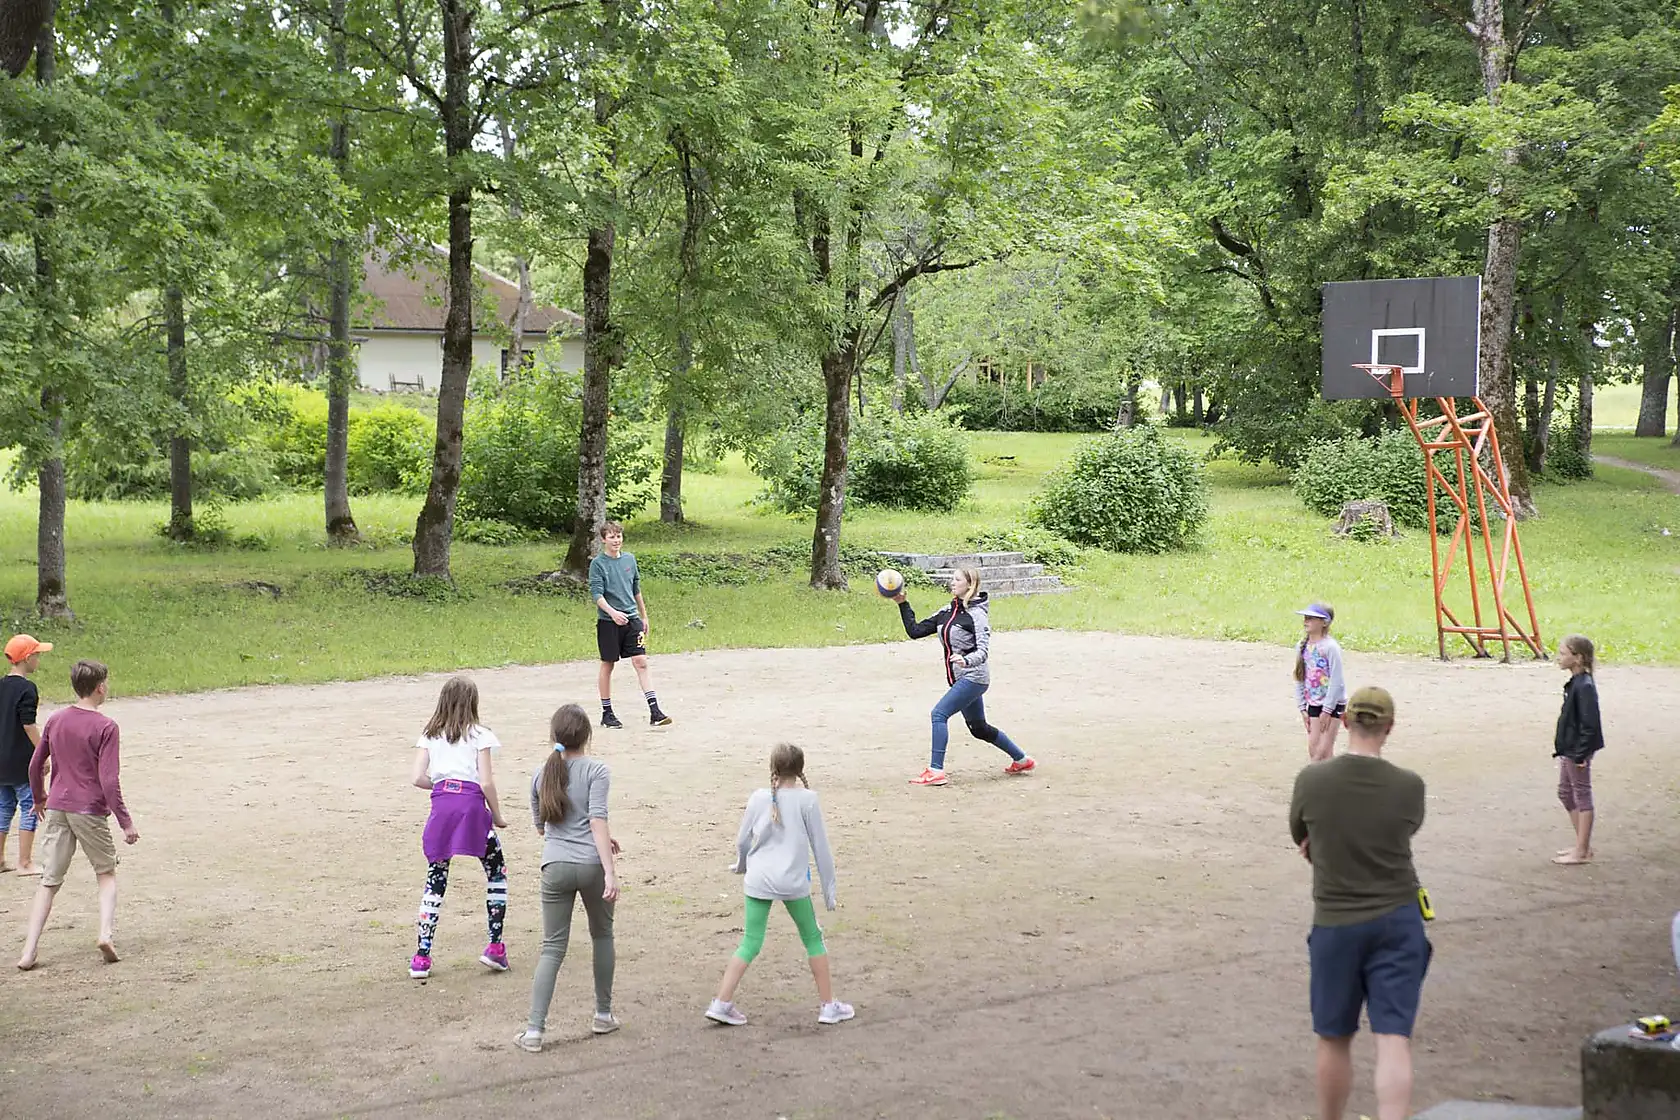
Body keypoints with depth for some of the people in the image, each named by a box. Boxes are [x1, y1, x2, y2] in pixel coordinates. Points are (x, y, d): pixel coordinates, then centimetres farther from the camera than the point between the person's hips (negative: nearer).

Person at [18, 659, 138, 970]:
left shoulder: (55, 720, 5)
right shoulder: (105, 726, -12)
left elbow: (35, 765, 13)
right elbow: (109, 781, -16)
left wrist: (39, 798, 31)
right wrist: (125, 822, -11)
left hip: (57, 808, 4)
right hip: (90, 811, -4)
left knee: (49, 882, 8)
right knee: (106, 873, 14)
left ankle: (29, 950, 1)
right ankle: (106, 933, -5)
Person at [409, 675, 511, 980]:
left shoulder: (430, 735, 13)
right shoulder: (479, 735, 3)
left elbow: (418, 778, 3)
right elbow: (486, 783, -4)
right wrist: (497, 816, 7)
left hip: (441, 806, 3)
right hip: (471, 805, -3)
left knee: (435, 881, 10)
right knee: (497, 873, 14)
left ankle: (421, 957, 9)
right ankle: (495, 948, 9)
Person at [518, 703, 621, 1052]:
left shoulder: (541, 775, 8)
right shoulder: (596, 771, -5)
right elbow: (598, 820, -15)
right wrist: (610, 871, -19)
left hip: (555, 867, 2)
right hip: (592, 865, -2)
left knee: (553, 948, 6)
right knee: (602, 936, 20)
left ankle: (534, 1029, -2)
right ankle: (603, 1014, 28)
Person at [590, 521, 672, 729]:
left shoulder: (630, 559, 10)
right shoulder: (598, 563, -5)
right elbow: (596, 594, -15)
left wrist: (644, 617, 22)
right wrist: (612, 612, -30)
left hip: (632, 620, 4)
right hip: (608, 622, -4)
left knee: (641, 661, -5)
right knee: (608, 665, 5)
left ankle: (654, 711, -10)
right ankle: (607, 713, 16)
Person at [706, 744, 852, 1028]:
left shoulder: (758, 799, 1)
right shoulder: (807, 800, -5)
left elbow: (742, 841, 11)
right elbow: (820, 846, -1)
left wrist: (741, 865, 32)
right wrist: (829, 887, 8)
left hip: (758, 880, 2)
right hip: (793, 882, -2)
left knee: (751, 943, 9)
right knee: (813, 938, 14)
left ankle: (722, 1004, 2)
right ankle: (829, 1006, 18)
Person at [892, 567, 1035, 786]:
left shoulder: (977, 614, -13)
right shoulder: (946, 612, 9)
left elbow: (983, 651, -22)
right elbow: (915, 630, 9)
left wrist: (965, 660, -41)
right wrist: (903, 604, 1)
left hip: (973, 677, -9)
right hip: (960, 679, 9)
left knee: (939, 713, -20)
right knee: (979, 728, 18)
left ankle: (936, 771, -21)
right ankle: (1022, 760, 34)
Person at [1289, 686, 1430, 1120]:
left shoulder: (1312, 780, -12)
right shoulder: (1409, 787, -10)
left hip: (1335, 923, 0)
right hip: (1397, 921, 0)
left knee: (1334, 1040, 15)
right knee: (1393, 1040, -2)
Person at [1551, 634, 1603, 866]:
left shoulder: (1584, 686, -21)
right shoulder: (1575, 683, 8)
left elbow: (1590, 724, -23)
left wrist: (1581, 753, -22)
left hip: (1578, 751, -10)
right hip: (1569, 749, 10)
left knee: (1582, 796, -1)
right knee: (1565, 793, 18)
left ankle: (1582, 851, 8)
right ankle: (1582, 845, 28)